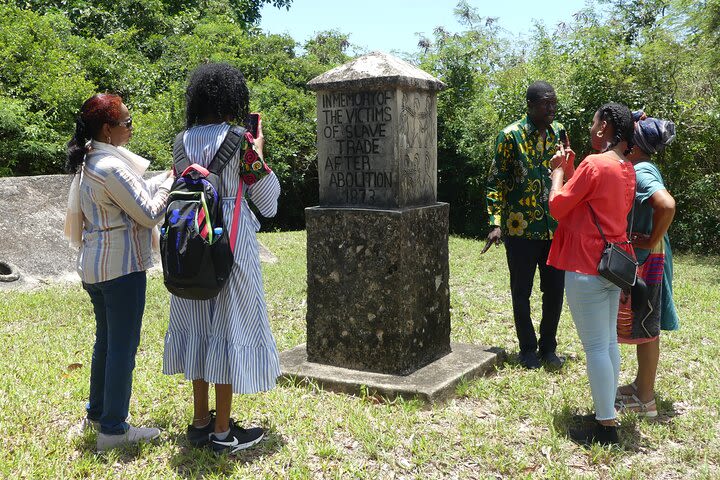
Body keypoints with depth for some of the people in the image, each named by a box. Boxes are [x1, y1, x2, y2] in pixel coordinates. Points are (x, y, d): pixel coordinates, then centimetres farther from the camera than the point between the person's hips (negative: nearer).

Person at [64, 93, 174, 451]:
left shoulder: (88, 164, 10)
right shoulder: (111, 167, -20)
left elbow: (135, 192, 15)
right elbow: (150, 214, -17)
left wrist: (167, 177, 10)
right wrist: (170, 181, -4)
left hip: (95, 266, 10)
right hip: (120, 267, -10)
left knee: (105, 340, 20)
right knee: (123, 346, 0)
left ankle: (97, 414, 33)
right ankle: (113, 429, 8)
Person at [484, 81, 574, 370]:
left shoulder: (559, 132, 7)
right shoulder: (511, 135, -7)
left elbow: (568, 176, 16)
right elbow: (496, 182, -6)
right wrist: (496, 223, -15)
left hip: (555, 228, 4)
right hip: (521, 229, -4)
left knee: (555, 291, 9)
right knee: (521, 292, 7)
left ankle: (548, 347, 25)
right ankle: (527, 349, 23)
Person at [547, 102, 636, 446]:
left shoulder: (594, 164, -17)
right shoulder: (627, 169, 11)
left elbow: (557, 207, -12)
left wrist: (558, 170, 2)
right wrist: (569, 169, 15)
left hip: (586, 268, -9)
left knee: (595, 346, -4)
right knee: (609, 341, 15)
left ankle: (606, 426, 2)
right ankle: (607, 411, 25)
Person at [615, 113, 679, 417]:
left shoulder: (640, 172, -20)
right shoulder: (645, 168, 9)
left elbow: (667, 205, -36)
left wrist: (653, 240, -25)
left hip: (643, 259, -9)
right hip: (642, 258, 9)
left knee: (645, 328, 0)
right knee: (645, 326, 18)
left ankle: (645, 401, 11)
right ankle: (641, 386, 32)